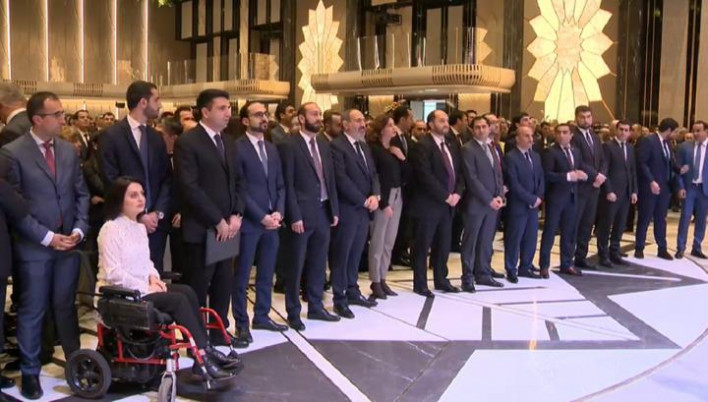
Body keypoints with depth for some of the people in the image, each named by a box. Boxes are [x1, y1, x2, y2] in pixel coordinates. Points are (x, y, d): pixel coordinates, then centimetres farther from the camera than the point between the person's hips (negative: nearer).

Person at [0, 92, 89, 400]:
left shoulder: (68, 150, 7)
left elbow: (81, 194, 11)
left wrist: (79, 230, -3)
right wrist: (46, 237, -14)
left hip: (69, 243, 4)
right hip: (33, 247, -4)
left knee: (66, 307, 14)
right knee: (32, 311, 7)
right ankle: (30, 372, 21)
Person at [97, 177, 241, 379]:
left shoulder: (140, 227, 14)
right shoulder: (111, 229, -13)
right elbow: (113, 273, -19)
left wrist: (153, 277, 1)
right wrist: (145, 288, -18)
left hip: (143, 287, 8)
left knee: (187, 292, -13)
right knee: (178, 300, -22)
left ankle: (205, 351, -12)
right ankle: (202, 357, -20)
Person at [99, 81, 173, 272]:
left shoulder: (156, 138, 14)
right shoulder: (111, 136, -4)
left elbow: (167, 179, 9)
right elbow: (111, 182, -9)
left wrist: (158, 213, -6)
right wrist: (138, 216, -11)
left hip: (156, 222, 5)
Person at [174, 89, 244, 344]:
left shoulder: (228, 144, 15)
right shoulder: (187, 142, -10)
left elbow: (238, 181, 15)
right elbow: (190, 188, -17)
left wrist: (236, 215, 0)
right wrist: (217, 221, -16)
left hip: (228, 227, 7)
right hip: (201, 228, -7)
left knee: (223, 284, 13)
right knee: (198, 286, 2)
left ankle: (219, 332, 26)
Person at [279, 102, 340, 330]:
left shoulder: (324, 145, 12)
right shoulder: (290, 146, -9)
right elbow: (287, 184, -12)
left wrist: (334, 210, 10)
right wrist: (294, 216, -16)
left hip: (323, 212, 7)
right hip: (302, 213, -6)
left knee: (318, 263, 14)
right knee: (296, 265, 4)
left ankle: (315, 307, 26)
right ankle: (293, 313, 15)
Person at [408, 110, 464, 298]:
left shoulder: (451, 146, 14)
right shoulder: (422, 146, -12)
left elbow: (459, 173, 14)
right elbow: (426, 176, -20)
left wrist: (457, 193, -4)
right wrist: (446, 196, -17)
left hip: (448, 205, 7)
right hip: (428, 204, -7)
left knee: (443, 246, 14)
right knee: (422, 246, 2)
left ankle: (441, 280, 26)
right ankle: (420, 284, 12)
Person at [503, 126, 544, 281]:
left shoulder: (536, 156, 13)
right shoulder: (510, 157, -11)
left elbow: (541, 179, 12)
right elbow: (514, 184, -17)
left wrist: (539, 197, -5)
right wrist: (531, 199, -15)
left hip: (534, 205, 7)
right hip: (518, 206, -7)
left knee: (531, 238, 10)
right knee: (514, 239, 1)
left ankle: (525, 267, 22)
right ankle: (511, 270, 11)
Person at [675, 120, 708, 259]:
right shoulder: (685, 147, 1)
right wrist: (680, 187, -5)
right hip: (689, 187, 0)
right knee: (685, 218, -1)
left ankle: (696, 248, 19)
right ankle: (680, 248, 6)